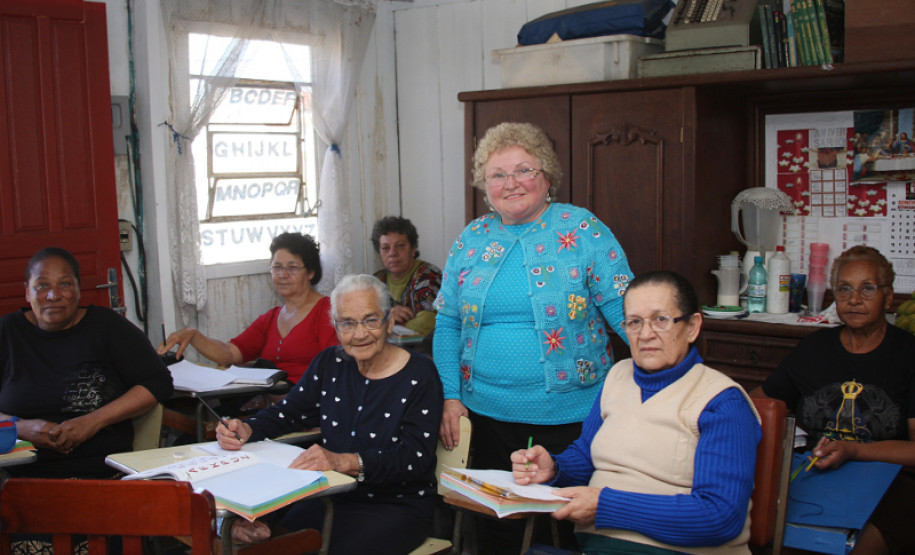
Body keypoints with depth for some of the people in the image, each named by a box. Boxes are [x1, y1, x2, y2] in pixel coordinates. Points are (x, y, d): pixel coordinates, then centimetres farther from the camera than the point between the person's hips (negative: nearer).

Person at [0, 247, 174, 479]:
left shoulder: (106, 325, 10)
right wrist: (21, 428, -9)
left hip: (104, 472, -1)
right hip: (23, 475, 2)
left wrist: (94, 421, -7)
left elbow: (158, 383, 3)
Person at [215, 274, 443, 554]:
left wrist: (346, 462, -33)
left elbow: (416, 457, -19)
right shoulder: (330, 363, 8)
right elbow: (287, 412, 13)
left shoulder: (419, 376, -9)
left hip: (398, 507, -4)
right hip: (335, 498, 4)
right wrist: (246, 430, -10)